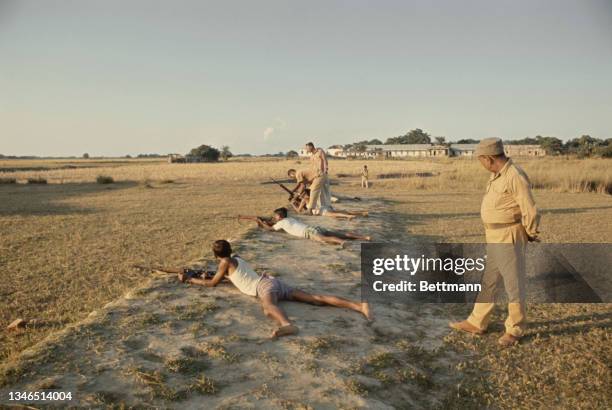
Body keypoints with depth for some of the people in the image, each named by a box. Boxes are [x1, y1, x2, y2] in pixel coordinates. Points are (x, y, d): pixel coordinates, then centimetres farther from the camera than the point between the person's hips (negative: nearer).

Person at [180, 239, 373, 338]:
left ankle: (288, 325, -78)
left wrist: (189, 279, 24)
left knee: (268, 308, -41)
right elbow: (227, 276, 49)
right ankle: (359, 305, -19)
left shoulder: (226, 262, 6)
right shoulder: (238, 259, 29)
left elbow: (212, 283, 13)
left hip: (265, 286, -7)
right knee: (315, 298, -7)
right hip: (273, 282, 7)